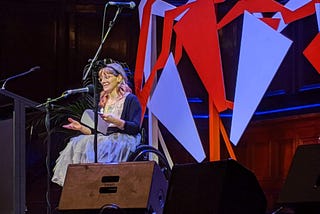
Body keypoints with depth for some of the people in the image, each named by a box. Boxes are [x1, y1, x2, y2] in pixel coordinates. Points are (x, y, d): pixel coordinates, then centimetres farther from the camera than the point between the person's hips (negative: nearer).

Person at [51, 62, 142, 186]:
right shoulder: (104, 103, 23)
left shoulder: (130, 99, 2)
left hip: (123, 140, -7)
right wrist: (81, 128, 6)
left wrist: (115, 121, -23)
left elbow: (135, 128, -9)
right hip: (106, 138, 7)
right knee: (75, 144, -21)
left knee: (91, 147, -34)